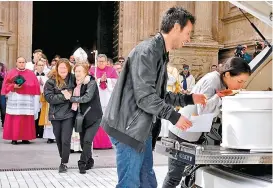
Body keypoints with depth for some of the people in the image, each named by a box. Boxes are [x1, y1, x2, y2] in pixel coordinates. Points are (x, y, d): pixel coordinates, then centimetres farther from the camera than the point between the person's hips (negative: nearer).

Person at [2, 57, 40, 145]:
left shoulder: (31, 74, 10)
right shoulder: (11, 73, 7)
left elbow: (36, 87, 6)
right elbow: (6, 85, 2)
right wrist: (14, 86, -13)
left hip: (27, 101, 1)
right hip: (14, 101, -1)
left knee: (27, 120, -1)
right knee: (14, 120, -4)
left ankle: (25, 138, 7)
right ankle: (14, 138, 1)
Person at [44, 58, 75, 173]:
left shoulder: (73, 79, -2)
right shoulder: (51, 81, -4)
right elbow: (48, 97, -12)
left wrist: (70, 94, -14)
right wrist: (63, 97, -19)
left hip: (69, 113, -1)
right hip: (55, 114, 1)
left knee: (65, 140, -6)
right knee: (58, 140, 13)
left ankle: (64, 163, 7)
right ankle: (63, 159, 33)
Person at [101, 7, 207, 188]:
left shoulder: (161, 55, 15)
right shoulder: (146, 51, -17)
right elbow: (145, 97, -23)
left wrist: (188, 99, 14)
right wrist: (174, 117, -18)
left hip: (142, 128, 10)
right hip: (129, 127, -10)